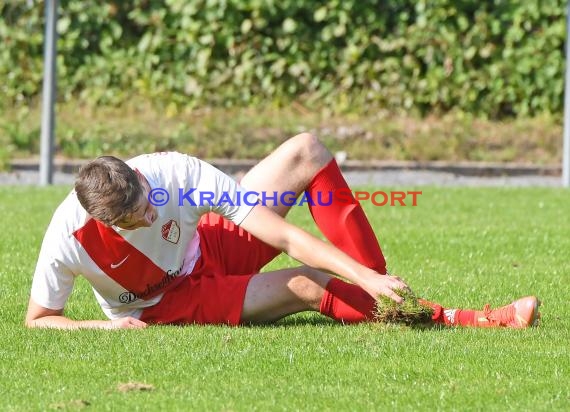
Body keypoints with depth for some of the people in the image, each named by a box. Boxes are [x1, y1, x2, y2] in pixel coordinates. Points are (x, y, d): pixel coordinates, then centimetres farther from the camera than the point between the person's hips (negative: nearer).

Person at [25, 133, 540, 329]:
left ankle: (372, 279, -16)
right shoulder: (67, 239, -33)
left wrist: (364, 277, -35)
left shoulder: (174, 173, -28)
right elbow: (37, 320, -16)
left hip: (208, 246, 4)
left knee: (304, 151, -15)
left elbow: (279, 234, -29)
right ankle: (473, 320, -24)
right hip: (168, 305, -4)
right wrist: (107, 326, -32)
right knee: (308, 286, -27)